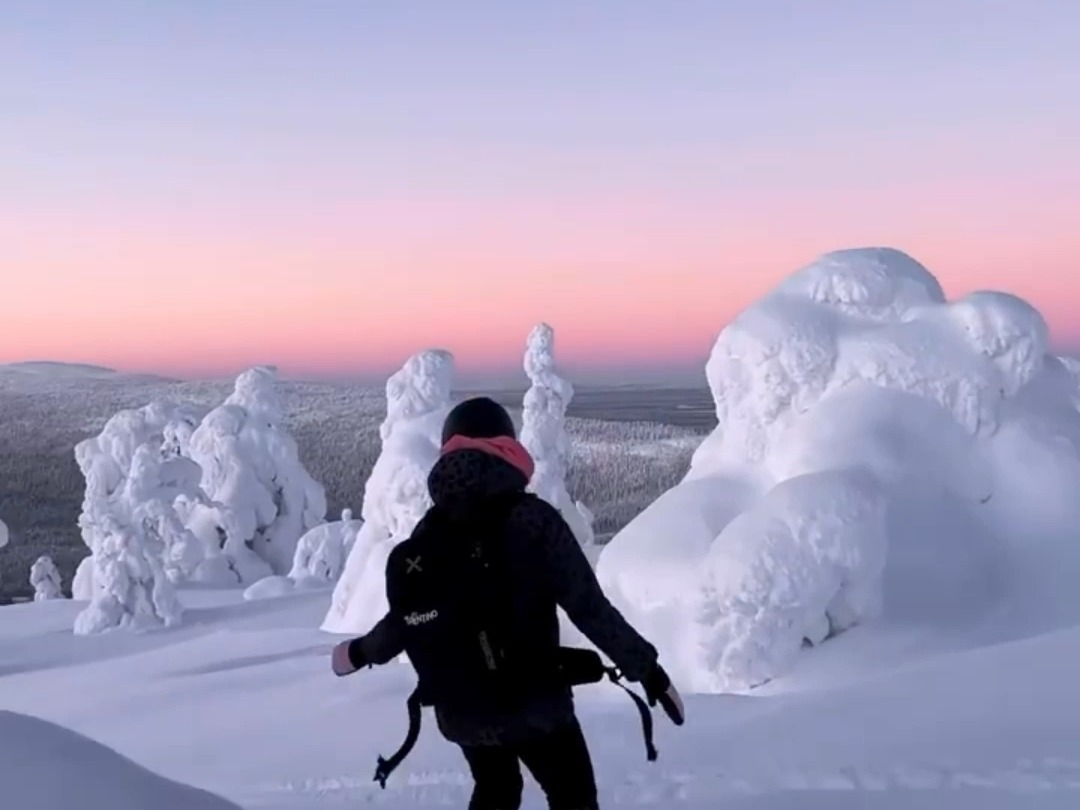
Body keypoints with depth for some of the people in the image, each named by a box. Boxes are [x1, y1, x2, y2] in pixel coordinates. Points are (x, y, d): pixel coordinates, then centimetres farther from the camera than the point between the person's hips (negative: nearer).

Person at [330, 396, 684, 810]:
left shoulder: (429, 533, -2)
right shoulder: (532, 519, -15)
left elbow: (406, 620, 4)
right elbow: (589, 607, -15)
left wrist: (360, 652, 24)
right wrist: (646, 668, -7)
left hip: (461, 709, 5)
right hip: (534, 702, -5)